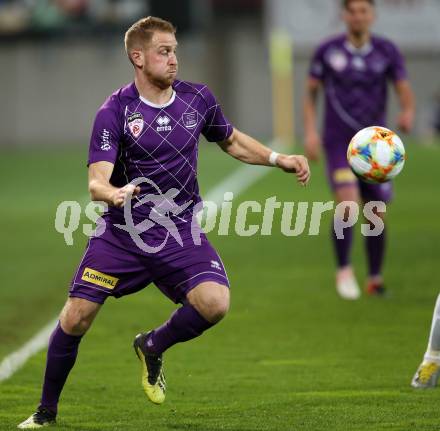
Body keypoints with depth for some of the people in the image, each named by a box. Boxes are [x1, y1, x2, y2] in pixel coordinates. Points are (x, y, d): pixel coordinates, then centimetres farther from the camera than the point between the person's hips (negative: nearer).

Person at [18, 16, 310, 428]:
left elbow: (232, 142, 20)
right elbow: (97, 181, -18)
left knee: (215, 302, -23)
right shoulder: (114, 112, -10)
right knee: (74, 320, -6)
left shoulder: (197, 99, 1)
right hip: (121, 231, -2)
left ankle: (152, 347, 7)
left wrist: (278, 159, 7)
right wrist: (115, 193, -40)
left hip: (180, 231, 2)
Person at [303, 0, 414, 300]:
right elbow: (311, 92, 8)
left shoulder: (387, 51, 0)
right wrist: (310, 132, -4)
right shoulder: (327, 51, -2)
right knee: (348, 204, -22)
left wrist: (408, 113, -28)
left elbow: (405, 92, -5)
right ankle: (344, 270, -4)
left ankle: (375, 279, 23)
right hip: (339, 143, -2)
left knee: (377, 215, 6)